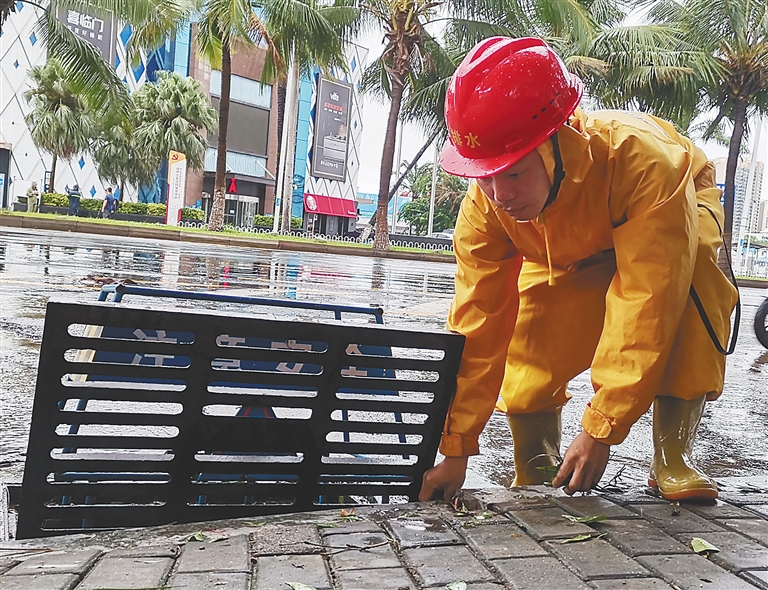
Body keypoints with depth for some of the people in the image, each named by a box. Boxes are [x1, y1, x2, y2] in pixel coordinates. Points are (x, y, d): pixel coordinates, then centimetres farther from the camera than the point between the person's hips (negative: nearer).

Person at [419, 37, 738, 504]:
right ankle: (536, 475, 6)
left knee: (688, 286, -36)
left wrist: (601, 430, -42)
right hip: (568, 259, 3)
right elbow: (477, 323, -27)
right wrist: (456, 449, -26)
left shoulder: (642, 160, -44)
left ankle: (673, 453, -21)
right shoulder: (484, 205, -31)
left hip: (679, 218, -2)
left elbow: (646, 306, -44)